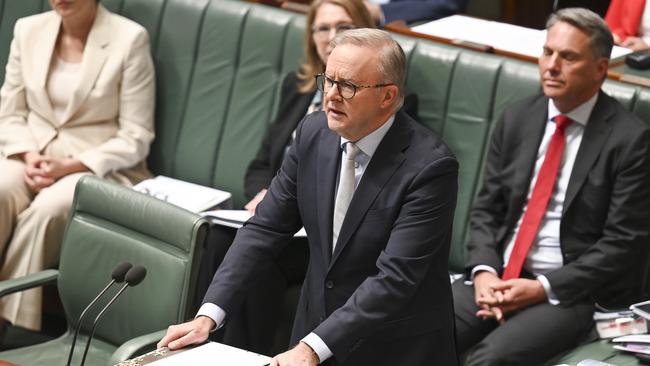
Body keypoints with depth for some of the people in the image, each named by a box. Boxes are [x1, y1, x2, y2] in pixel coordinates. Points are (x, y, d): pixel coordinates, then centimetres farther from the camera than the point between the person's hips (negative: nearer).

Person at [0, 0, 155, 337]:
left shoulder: (129, 39, -6)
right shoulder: (28, 30, 8)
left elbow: (135, 138, -6)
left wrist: (69, 166, -17)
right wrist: (28, 156, -10)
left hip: (98, 167, -3)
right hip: (30, 157, 3)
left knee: (47, 210, -34)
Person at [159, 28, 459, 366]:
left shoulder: (430, 166, -19)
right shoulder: (313, 133, -1)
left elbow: (395, 278, -23)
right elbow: (266, 227, 1)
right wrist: (208, 316, -9)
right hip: (317, 329, 5)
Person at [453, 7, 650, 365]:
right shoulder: (516, 118, 9)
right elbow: (486, 208, 12)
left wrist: (543, 288, -16)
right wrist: (484, 271, -7)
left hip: (572, 290, -5)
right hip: (498, 277, 5)